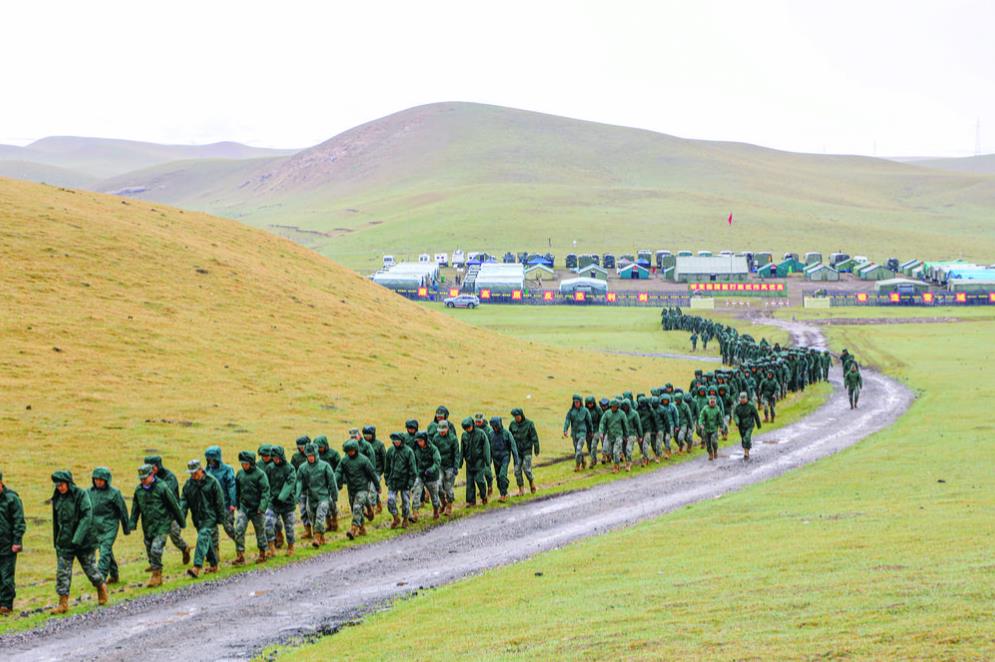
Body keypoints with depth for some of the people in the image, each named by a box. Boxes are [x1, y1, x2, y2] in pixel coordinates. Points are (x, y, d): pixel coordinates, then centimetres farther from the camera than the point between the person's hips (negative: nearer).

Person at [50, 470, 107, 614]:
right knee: (62, 571, -3)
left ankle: (101, 587, 35)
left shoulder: (81, 495, -11)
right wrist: (56, 540, 17)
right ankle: (63, 603, -3)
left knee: (90, 567, 8)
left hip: (83, 541, -5)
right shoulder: (57, 498, 7)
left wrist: (78, 537, -24)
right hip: (64, 541, 5)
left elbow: (87, 516, -17)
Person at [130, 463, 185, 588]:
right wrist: (132, 523, 3)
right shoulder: (139, 490, 4)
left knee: (156, 550, -17)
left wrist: (181, 522, 2)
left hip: (162, 525, -6)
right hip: (147, 526, 6)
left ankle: (156, 576, -7)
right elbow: (135, 508, 13)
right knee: (150, 551, 10)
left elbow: (174, 505, -4)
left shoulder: (162, 487, -12)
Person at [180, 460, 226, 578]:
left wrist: (221, 517, -5)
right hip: (197, 519, 6)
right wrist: (181, 517, -11)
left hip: (210, 517, -6)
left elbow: (220, 501, -5)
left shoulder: (211, 482, -9)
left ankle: (197, 567, -29)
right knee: (207, 541, 15)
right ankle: (213, 565, 30)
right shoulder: (188, 484, 4)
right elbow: (183, 501, 2)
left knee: (203, 538, -19)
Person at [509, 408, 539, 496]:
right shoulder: (512, 424, 1)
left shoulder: (529, 424, -9)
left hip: (527, 450, -3)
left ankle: (531, 482, 18)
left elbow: (534, 437, -5)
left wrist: (536, 450, -4)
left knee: (527, 469, -10)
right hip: (517, 451, 3)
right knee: (517, 470, -1)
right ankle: (521, 489, 6)